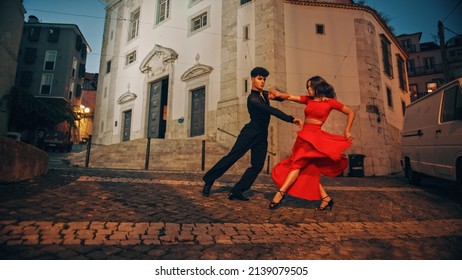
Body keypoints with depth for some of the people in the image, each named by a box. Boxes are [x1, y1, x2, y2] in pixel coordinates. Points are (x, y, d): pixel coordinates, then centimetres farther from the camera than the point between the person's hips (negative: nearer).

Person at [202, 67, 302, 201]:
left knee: (257, 166, 0)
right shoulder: (252, 99, -14)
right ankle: (209, 180, 11)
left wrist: (275, 95, 2)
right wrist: (291, 119, -32)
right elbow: (271, 111, -27)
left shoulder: (264, 94, 13)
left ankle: (237, 191, 6)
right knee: (232, 157, -4)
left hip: (262, 136, 8)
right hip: (250, 133, -8)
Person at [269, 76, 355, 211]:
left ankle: (280, 192, -18)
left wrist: (346, 131, 4)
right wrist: (278, 94, -14)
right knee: (308, 169, 6)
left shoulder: (330, 102, 2)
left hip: (314, 136, -6)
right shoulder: (308, 99, 14)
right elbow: (290, 97, 5)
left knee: (297, 163, -16)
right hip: (304, 135, 6)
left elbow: (351, 113, 10)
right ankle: (326, 198, 14)